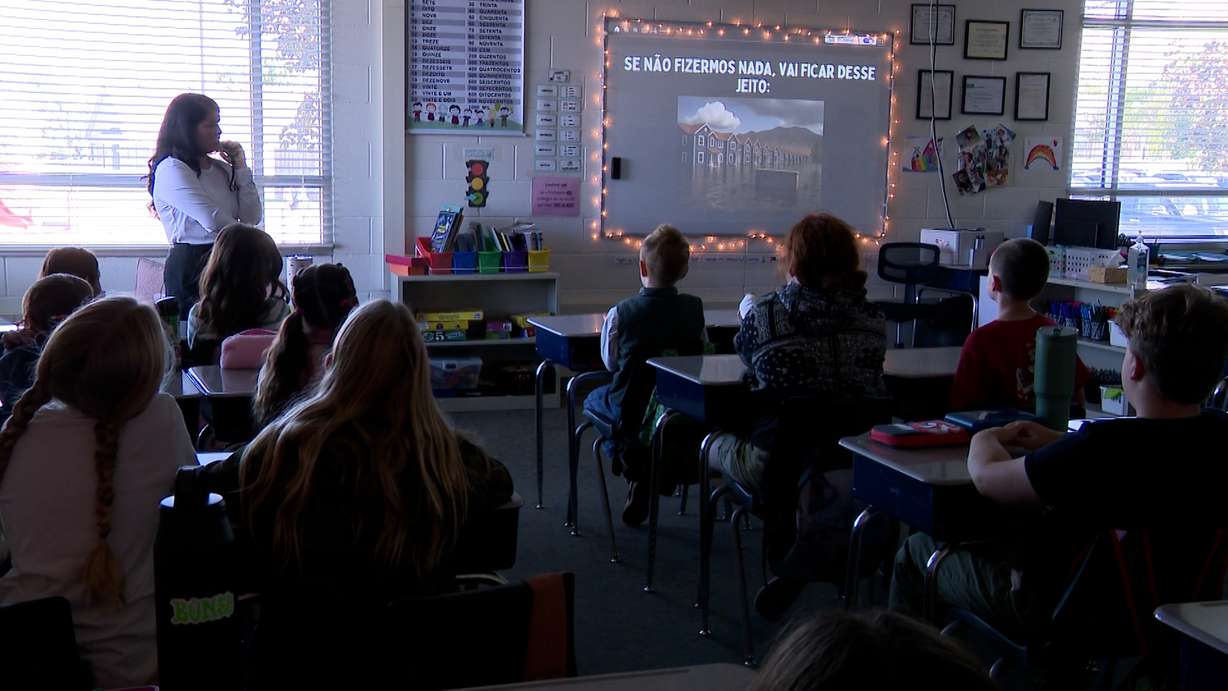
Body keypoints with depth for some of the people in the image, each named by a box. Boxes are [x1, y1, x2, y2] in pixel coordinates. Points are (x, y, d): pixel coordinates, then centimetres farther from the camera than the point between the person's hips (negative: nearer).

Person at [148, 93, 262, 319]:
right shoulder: (170, 169, -7)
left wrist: (241, 169, 5)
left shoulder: (221, 168, 15)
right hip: (190, 267, -6)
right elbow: (213, 220, -15)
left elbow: (252, 217, 8)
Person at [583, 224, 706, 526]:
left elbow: (610, 362, -3)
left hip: (632, 410, -4)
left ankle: (636, 471, 14)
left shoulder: (620, 313, -17)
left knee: (594, 399, 28)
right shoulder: (695, 308, -10)